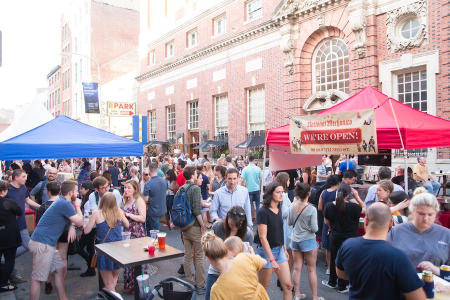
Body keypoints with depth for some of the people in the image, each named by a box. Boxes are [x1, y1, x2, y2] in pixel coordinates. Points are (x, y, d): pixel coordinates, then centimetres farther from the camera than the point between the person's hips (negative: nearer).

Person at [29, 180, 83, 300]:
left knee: (60, 269, 15)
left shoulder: (62, 202, 13)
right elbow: (80, 223, -12)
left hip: (47, 243, 10)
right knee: (38, 278, -3)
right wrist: (77, 206, 0)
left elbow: (74, 219, 22)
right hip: (42, 244, -10)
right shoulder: (65, 204, -19)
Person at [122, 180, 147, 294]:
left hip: (137, 234, -8)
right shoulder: (125, 201, 14)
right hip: (127, 232, 8)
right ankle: (129, 285, 24)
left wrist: (128, 214, -21)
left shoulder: (139, 200, -10)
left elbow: (142, 218, -18)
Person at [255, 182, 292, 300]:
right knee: (263, 287, 9)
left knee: (287, 285, 6)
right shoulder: (263, 212, -18)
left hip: (279, 250, 7)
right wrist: (272, 260, -22)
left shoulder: (278, 209, 4)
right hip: (267, 251, -6)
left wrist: (284, 249, 15)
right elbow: (263, 237, -20)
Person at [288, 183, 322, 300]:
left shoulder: (292, 206, -7)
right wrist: (315, 226, 5)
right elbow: (314, 229, -17)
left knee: (297, 268, 12)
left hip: (295, 240, 4)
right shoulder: (311, 209, -20)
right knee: (311, 269, 9)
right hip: (308, 241, -4)